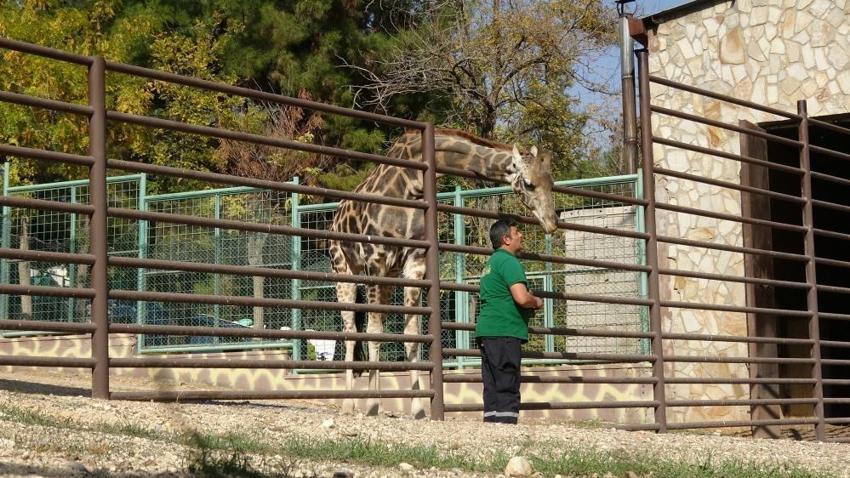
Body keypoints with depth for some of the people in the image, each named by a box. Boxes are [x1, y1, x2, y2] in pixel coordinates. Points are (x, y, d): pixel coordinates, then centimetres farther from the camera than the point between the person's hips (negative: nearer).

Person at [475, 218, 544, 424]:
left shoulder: (492, 261, 21)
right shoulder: (508, 261, -10)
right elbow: (521, 297, -22)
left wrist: (529, 307, 20)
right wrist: (537, 302, -1)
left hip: (486, 330, 9)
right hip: (504, 332, -9)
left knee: (493, 388, 8)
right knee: (507, 388, -10)